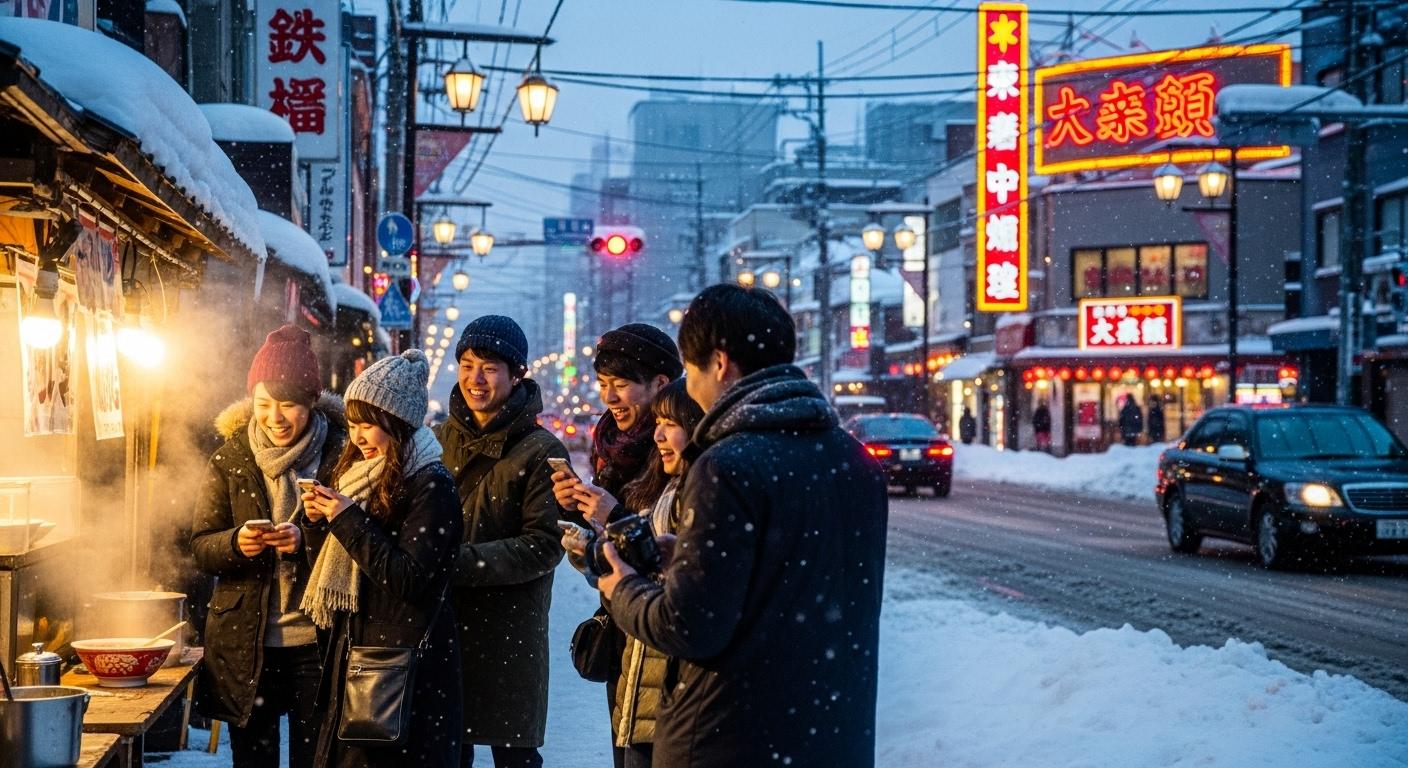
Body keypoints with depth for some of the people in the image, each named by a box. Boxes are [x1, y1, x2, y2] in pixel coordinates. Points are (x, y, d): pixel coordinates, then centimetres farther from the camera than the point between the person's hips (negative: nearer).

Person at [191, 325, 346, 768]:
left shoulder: (341, 454, -4)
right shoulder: (231, 458, 4)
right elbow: (200, 548, 4)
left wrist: (306, 539, -21)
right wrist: (236, 544, -17)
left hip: (317, 640, -2)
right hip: (245, 643, 2)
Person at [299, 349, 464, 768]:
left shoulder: (431, 485, -12)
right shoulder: (359, 474, 11)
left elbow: (410, 579, -19)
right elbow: (332, 571, 17)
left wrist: (349, 520, -17)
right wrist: (317, 523, -2)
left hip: (406, 660, -8)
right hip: (354, 649, 8)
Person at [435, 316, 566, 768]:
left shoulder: (541, 451, -7)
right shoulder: (441, 440, 9)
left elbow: (544, 547, -13)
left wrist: (462, 561, -20)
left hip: (510, 631, -4)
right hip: (443, 621, 5)